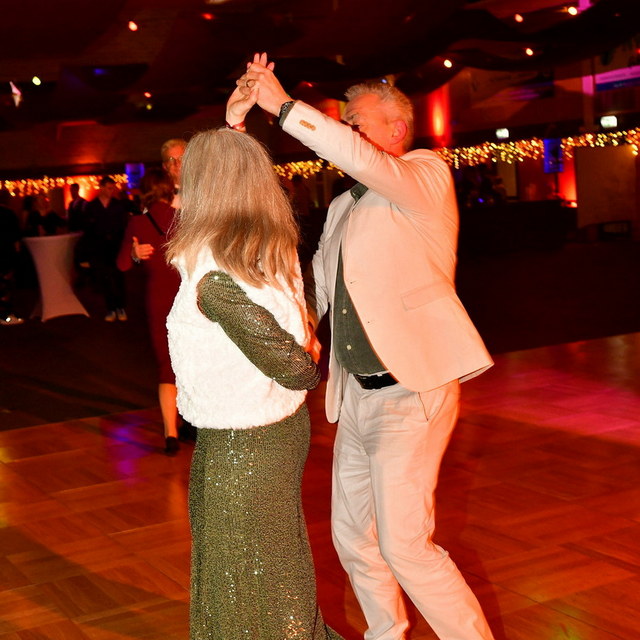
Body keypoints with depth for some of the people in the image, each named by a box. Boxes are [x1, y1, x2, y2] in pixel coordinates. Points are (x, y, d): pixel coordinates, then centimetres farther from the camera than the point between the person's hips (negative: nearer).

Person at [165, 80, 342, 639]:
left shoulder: (213, 278, -25)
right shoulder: (274, 250, -3)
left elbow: (289, 363, -24)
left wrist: (311, 372, -1)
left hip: (240, 446, -8)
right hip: (284, 426, 8)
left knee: (250, 579, 10)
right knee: (277, 570, 25)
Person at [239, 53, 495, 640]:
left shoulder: (426, 175, -5)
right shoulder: (343, 208, 18)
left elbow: (361, 159, -26)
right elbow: (316, 292, 26)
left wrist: (285, 106, -22)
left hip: (411, 389, -8)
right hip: (356, 393, 8)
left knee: (404, 542, -13)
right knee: (353, 537, 14)